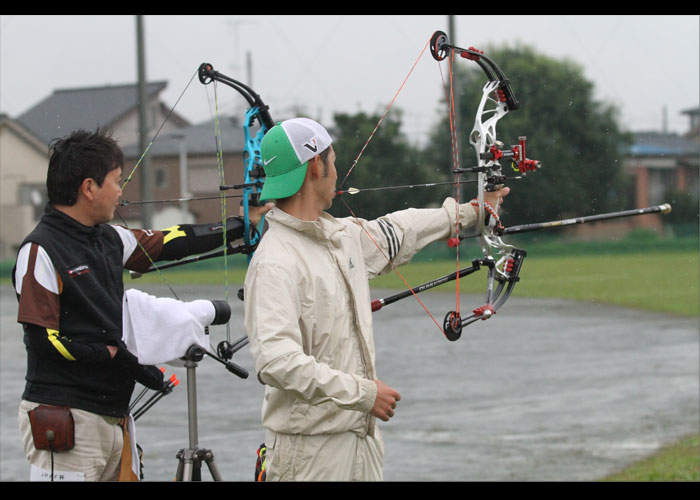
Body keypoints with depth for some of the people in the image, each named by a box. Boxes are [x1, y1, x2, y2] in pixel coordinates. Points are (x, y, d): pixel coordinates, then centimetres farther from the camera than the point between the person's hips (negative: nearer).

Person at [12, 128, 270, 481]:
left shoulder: (108, 239, 11)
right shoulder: (40, 251, -12)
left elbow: (169, 243, 21)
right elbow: (43, 339, -15)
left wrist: (240, 226, 25)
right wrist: (116, 355, -14)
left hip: (113, 418, 8)